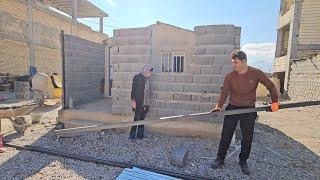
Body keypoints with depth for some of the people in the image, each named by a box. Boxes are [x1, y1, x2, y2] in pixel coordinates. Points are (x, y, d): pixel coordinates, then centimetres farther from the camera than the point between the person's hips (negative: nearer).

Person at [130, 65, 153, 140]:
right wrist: (133, 101, -14)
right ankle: (132, 135, 12)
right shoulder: (137, 77, -8)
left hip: (145, 103, 6)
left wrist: (148, 103, 14)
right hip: (138, 103, -6)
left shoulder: (147, 79, 12)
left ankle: (140, 134, 21)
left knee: (142, 119, 11)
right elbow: (133, 90, -10)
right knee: (137, 118, -1)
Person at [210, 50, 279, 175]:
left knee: (248, 138, 9)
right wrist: (219, 106, -23)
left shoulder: (256, 73, -8)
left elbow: (270, 85, 2)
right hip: (232, 109, 0)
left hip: (249, 110, 0)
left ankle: (243, 161, 29)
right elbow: (224, 92, -10)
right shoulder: (230, 76, -8)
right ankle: (220, 159, 20)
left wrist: (275, 101, -5)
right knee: (226, 135, 5)